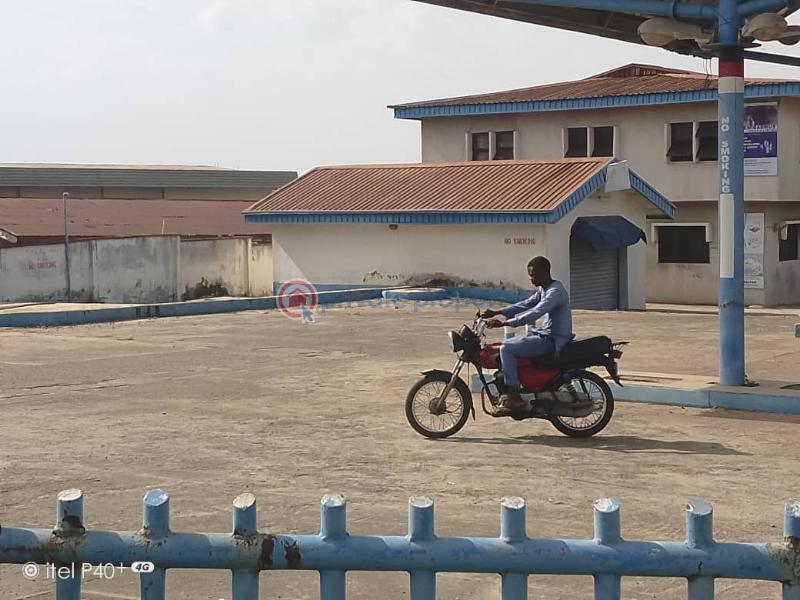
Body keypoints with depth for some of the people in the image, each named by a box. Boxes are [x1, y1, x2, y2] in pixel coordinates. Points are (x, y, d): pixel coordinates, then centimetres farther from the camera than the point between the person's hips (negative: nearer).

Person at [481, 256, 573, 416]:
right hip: (543, 333, 10)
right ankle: (509, 392, 15)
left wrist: (504, 323, -32)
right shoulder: (543, 290, 13)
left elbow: (534, 313, -29)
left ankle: (515, 399, -20)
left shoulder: (555, 292, -19)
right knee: (507, 345, 13)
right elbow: (525, 305, 16)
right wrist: (497, 312, 5)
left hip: (552, 340, -10)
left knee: (507, 349, -19)